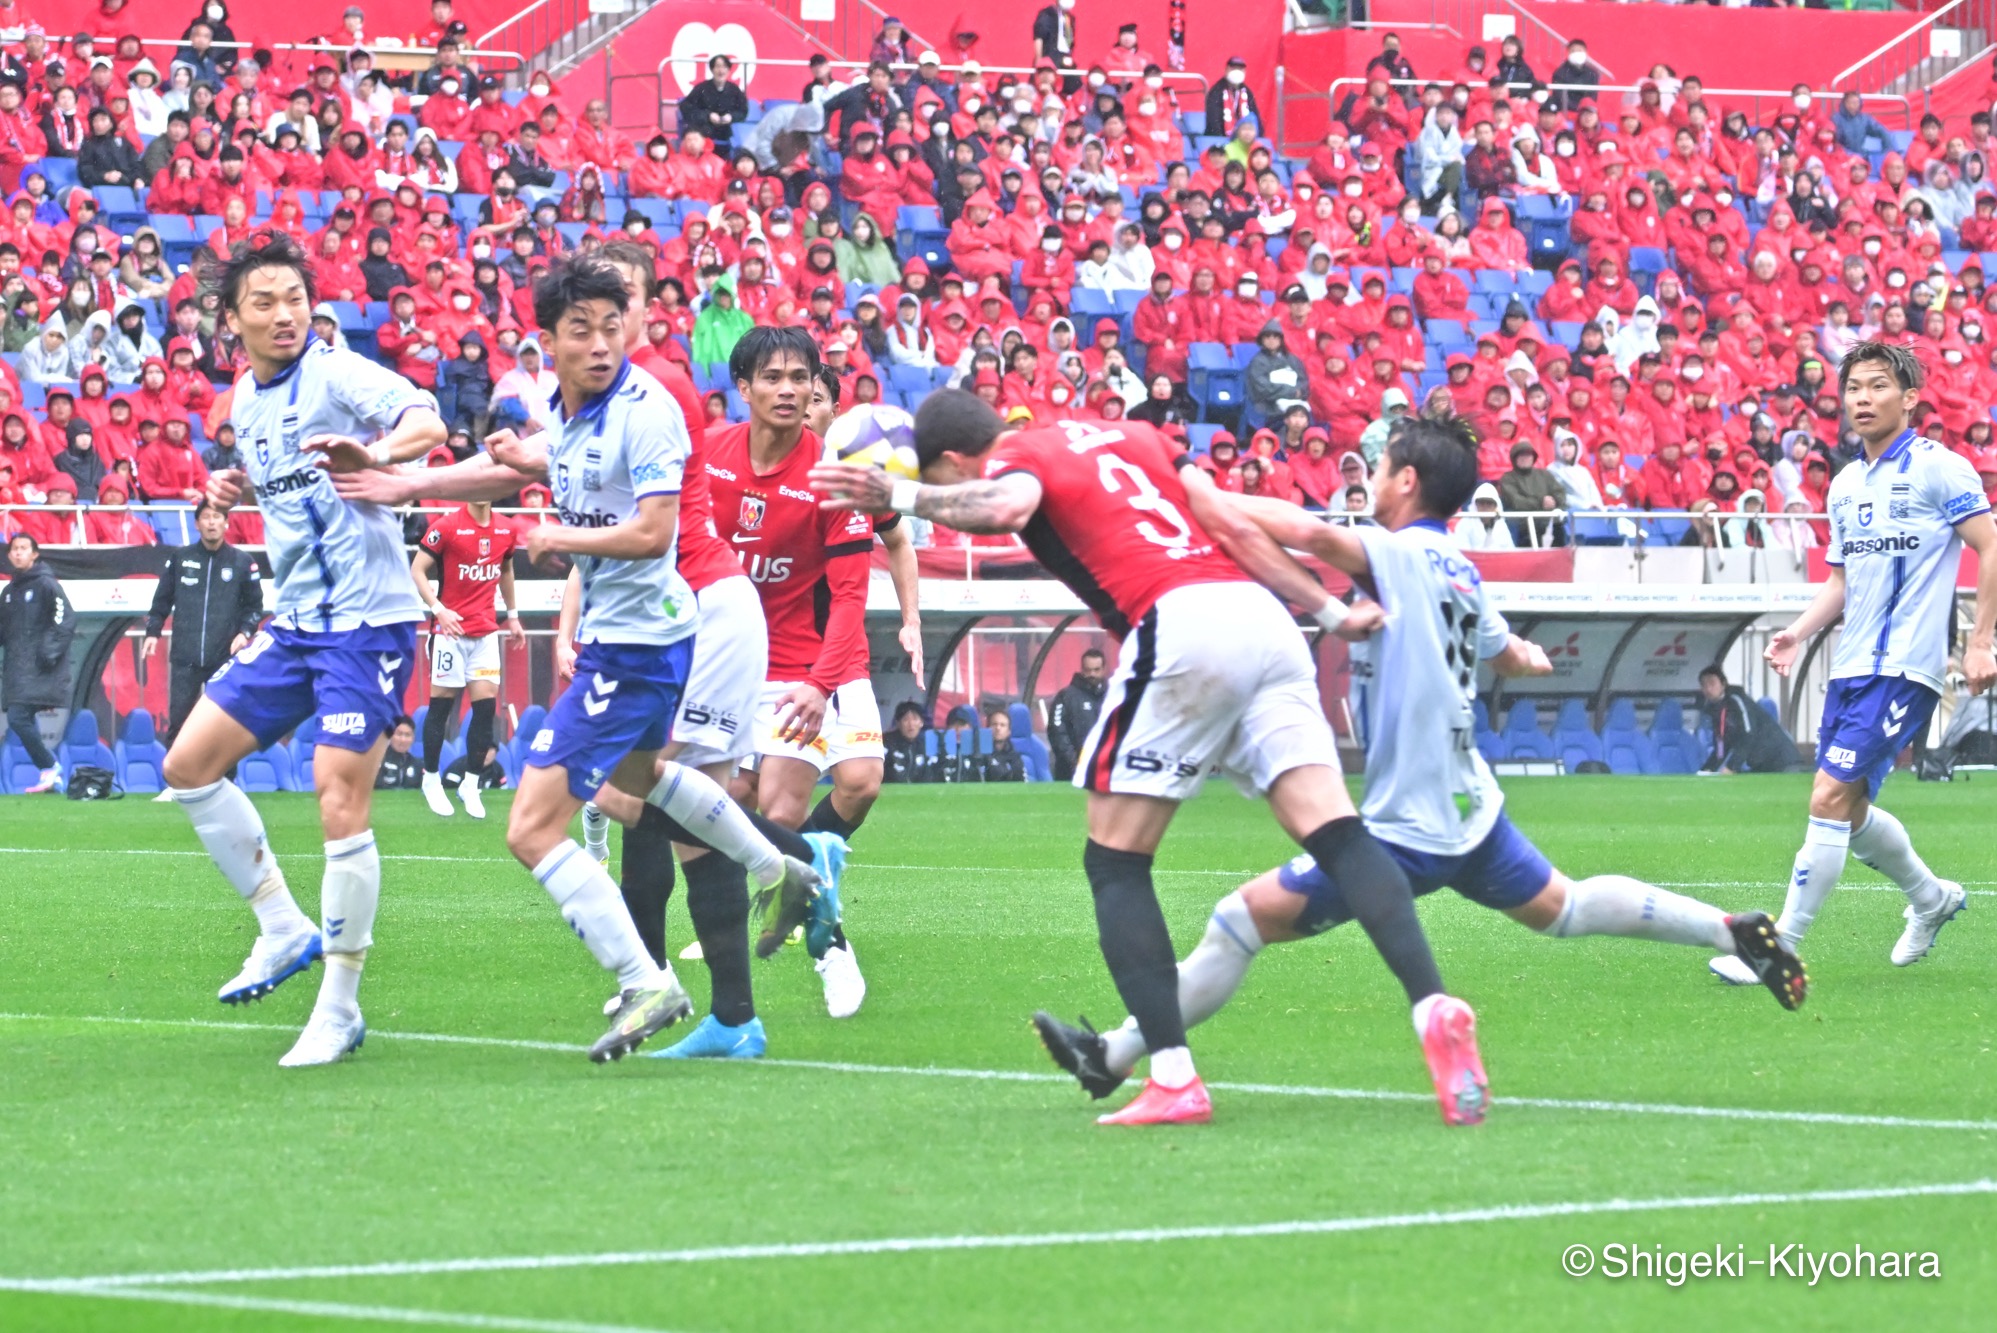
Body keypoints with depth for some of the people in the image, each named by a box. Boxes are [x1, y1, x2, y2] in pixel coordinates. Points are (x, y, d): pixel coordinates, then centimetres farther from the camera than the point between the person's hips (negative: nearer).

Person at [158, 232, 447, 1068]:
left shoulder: (336, 374, -11)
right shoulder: (245, 403, 12)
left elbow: (425, 422, -28)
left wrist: (377, 452, -49)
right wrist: (238, 486, 11)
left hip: (365, 622, -8)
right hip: (293, 622, 8)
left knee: (339, 805, -13)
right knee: (190, 763, 6)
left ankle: (340, 1008, -4)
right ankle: (283, 930, 17)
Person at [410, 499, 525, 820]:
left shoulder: (506, 530, 7)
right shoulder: (447, 526, -10)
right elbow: (417, 570, -9)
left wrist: (513, 616, 24)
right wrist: (438, 608, -20)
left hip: (486, 631, 4)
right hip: (450, 629, -4)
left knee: (486, 704, -2)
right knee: (441, 705, 0)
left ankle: (470, 786, 7)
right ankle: (431, 781, 13)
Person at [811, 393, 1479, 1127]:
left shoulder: (1014, 457, 9)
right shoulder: (1130, 436, 28)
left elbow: (1006, 505, -17)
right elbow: (1234, 528, 22)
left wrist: (901, 496, -16)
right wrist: (1331, 609, 25)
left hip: (1178, 625, -6)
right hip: (1263, 619, 6)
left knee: (1115, 860, 5)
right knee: (1334, 832, -2)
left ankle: (1174, 1078, -5)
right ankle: (1433, 1006, -21)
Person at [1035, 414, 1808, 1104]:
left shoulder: (1407, 557, -16)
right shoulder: (1460, 574, 9)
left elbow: (1313, 534, -36)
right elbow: (1507, 655, 28)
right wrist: (1529, 656, 52)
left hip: (1406, 826, -9)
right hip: (1469, 812, 9)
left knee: (1244, 919, -6)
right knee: (1563, 909, 24)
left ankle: (1113, 1057, -4)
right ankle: (1736, 932, 20)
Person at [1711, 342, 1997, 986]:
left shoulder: (1939, 468, -7)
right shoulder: (1845, 485, 15)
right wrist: (1799, 632, 3)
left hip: (1904, 668, -8)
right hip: (1851, 666, 8)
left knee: (1830, 799, -15)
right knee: (1849, 813, 12)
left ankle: (1780, 946, -13)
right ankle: (1931, 897, 38)